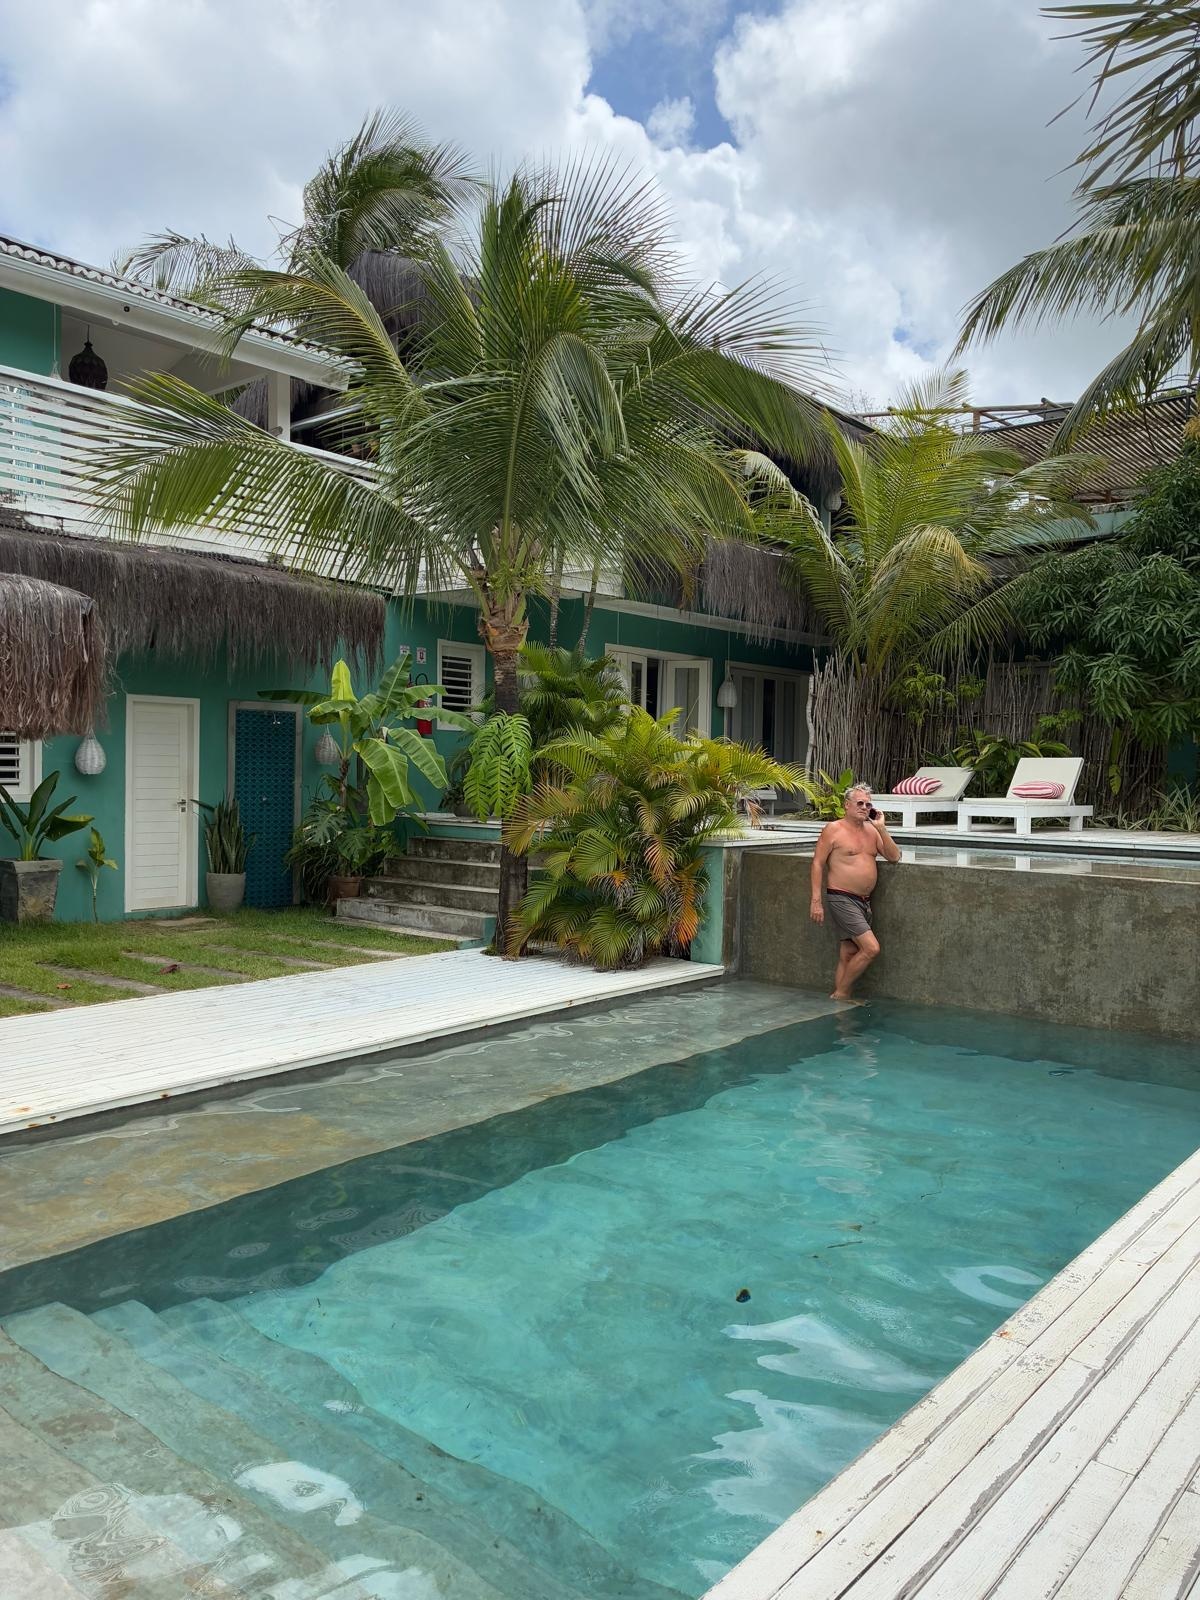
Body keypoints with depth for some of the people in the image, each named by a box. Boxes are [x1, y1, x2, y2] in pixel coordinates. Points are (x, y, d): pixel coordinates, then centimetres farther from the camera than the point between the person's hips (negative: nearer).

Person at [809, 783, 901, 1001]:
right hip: (841, 899, -7)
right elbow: (817, 863, -7)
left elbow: (894, 856, 7)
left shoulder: (872, 830, 13)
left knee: (848, 956, 9)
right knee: (871, 948, -15)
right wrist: (816, 900, -13)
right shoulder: (833, 829, -5)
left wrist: (881, 828, -3)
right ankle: (840, 993, -2)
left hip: (863, 901, 7)